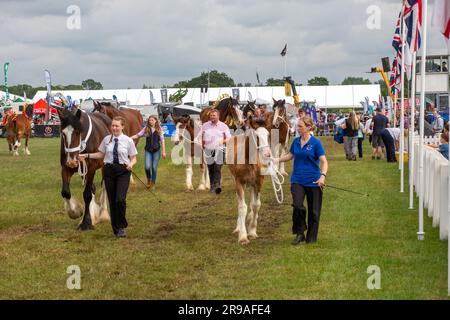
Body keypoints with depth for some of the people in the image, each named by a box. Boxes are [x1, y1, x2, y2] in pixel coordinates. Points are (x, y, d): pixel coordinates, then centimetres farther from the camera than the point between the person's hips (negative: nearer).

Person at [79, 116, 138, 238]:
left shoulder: (128, 140, -3)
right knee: (112, 201, 7)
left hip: (123, 171, -3)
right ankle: (116, 229, 20)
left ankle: (121, 227, 1)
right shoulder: (107, 139, 4)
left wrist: (131, 164, -19)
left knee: (120, 199, -17)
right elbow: (101, 154, 16)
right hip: (109, 170, 3)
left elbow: (133, 158, 1)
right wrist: (87, 156, 8)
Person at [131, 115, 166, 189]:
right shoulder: (146, 129, 2)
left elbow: (162, 140, 1)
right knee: (147, 167, -11)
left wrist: (163, 151, -3)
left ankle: (153, 183, 19)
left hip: (156, 150, 0)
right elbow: (138, 135, -3)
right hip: (148, 150, 1)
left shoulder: (159, 129, 0)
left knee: (154, 167, 3)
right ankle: (148, 180, 17)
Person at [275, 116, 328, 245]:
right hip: (297, 180, 3)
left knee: (313, 210, 6)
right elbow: (290, 156, 19)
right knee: (297, 205, -17)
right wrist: (276, 160, 6)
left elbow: (324, 161, -11)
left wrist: (323, 176, -26)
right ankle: (299, 233, -1)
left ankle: (311, 237, 22)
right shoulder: (296, 141, 6)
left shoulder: (316, 143, -9)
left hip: (313, 181, -3)